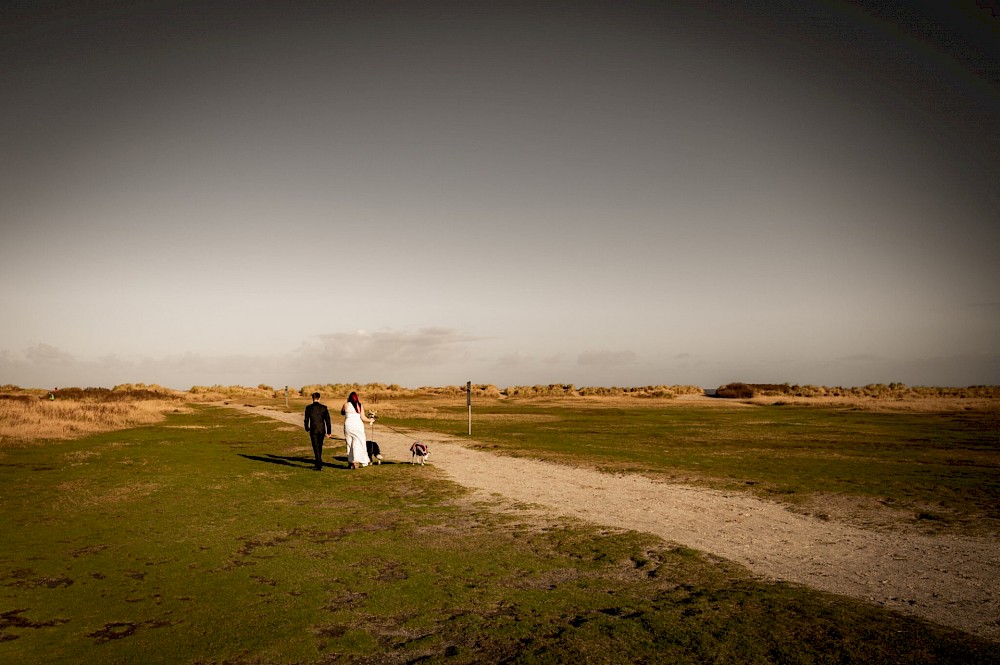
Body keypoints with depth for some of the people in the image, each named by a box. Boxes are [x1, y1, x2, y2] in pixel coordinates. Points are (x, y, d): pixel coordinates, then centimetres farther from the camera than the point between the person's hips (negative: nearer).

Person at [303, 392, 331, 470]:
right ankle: (318, 463, 27)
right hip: (322, 430, 2)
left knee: (316, 448, 1)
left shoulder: (308, 408, -4)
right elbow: (327, 420, -3)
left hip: (313, 430, -2)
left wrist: (307, 428, 20)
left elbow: (306, 420, 0)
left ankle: (319, 465, -6)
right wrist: (329, 432, 1)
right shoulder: (324, 407, -1)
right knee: (320, 447, 18)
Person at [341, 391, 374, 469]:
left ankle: (350, 462, 16)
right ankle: (356, 460, -15)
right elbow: (363, 417, -3)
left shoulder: (346, 405, 0)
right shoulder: (360, 405, -2)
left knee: (349, 444, 13)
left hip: (348, 426, 2)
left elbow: (342, 413, 18)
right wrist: (370, 420, 13)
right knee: (358, 444, 0)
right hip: (358, 426, -2)